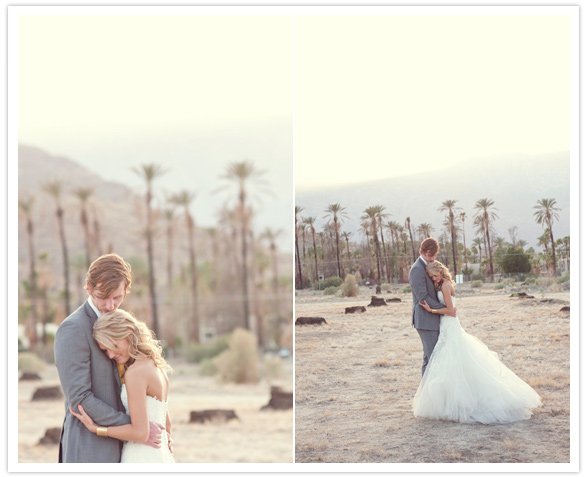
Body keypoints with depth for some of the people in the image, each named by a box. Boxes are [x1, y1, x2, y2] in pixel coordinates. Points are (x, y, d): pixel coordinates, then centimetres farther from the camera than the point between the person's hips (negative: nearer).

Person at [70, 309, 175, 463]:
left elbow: (140, 433, -18)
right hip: (161, 459, 9)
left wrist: (95, 428, -11)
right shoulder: (157, 367, 11)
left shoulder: (135, 373, -16)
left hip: (141, 461, -9)